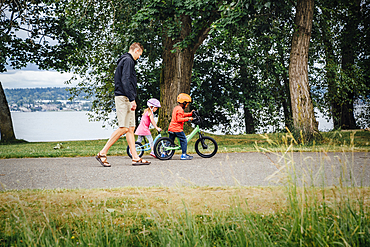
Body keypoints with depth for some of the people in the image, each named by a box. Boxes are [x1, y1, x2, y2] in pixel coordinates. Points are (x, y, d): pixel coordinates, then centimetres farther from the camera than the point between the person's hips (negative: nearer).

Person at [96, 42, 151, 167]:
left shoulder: (125, 60, 23)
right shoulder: (128, 60, -8)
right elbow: (125, 81, -19)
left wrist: (132, 99, 18)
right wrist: (132, 99, -22)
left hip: (126, 99, 11)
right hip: (123, 98, -11)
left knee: (131, 128, 6)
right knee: (123, 128, -12)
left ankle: (135, 158, 5)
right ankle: (102, 153, -9)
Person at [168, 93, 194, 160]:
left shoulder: (176, 108, 18)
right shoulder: (180, 109, -14)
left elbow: (182, 115, 29)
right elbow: (179, 119, -22)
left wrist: (190, 114, 24)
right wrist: (188, 119, -18)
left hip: (171, 128, 10)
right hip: (177, 128, -10)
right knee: (184, 141, -3)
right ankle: (184, 155, -5)